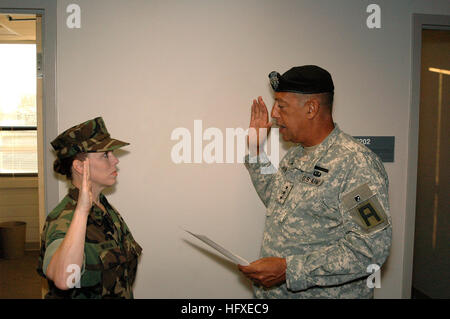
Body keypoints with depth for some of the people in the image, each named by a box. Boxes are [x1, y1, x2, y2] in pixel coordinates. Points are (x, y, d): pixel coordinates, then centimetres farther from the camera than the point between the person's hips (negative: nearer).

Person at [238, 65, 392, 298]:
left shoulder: (356, 163, -21)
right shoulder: (295, 155, 5)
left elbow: (370, 248, -26)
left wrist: (288, 268, -28)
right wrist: (256, 151, 8)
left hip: (325, 293, -7)